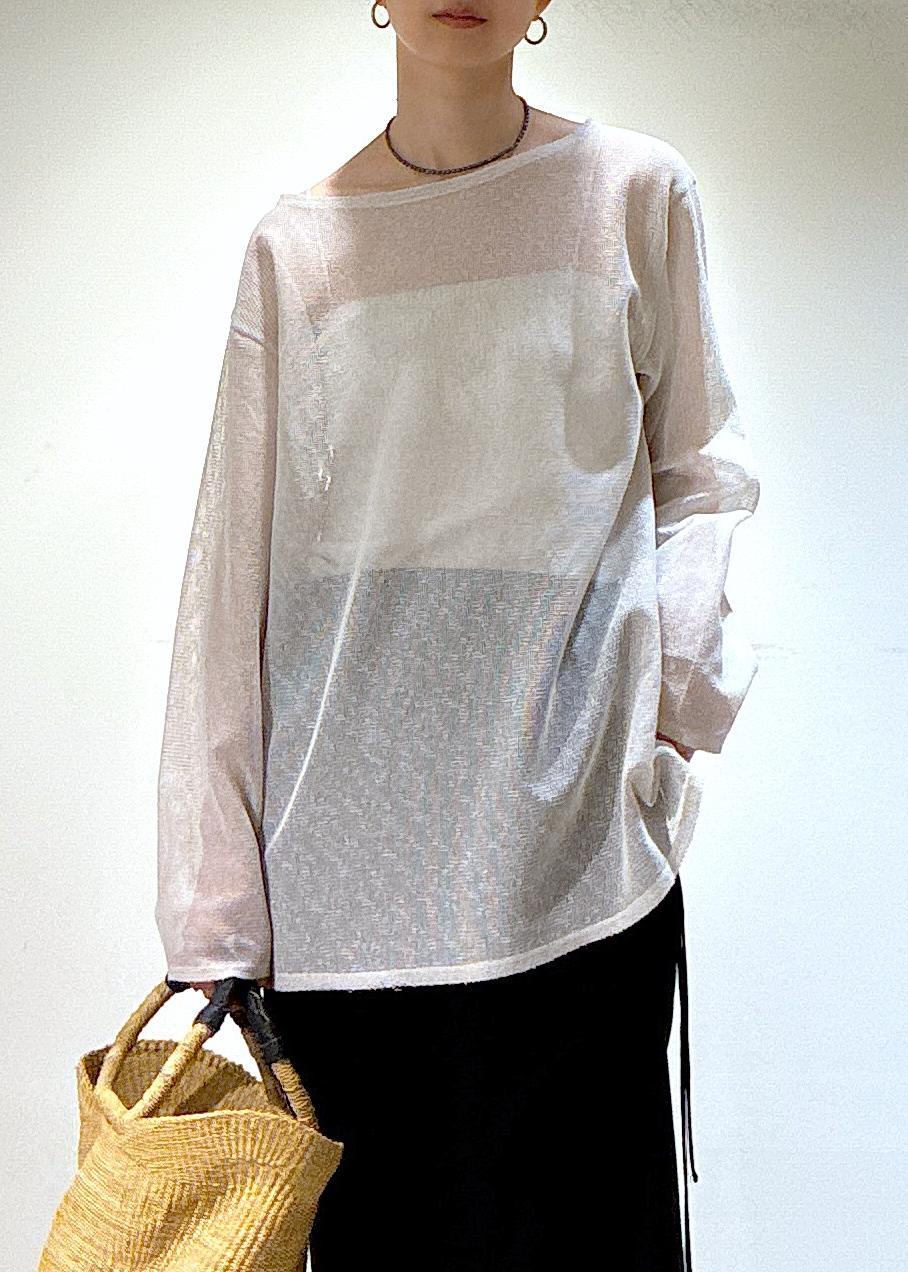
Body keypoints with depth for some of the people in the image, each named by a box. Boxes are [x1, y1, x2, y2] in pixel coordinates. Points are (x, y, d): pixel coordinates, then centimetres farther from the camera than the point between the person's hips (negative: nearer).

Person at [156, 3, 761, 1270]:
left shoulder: (636, 190, 7)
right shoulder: (295, 243, 8)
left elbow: (703, 466, 12)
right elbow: (234, 570, 4)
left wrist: (675, 668, -8)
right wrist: (212, 904, -1)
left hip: (566, 837, 0)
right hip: (345, 849, 1)